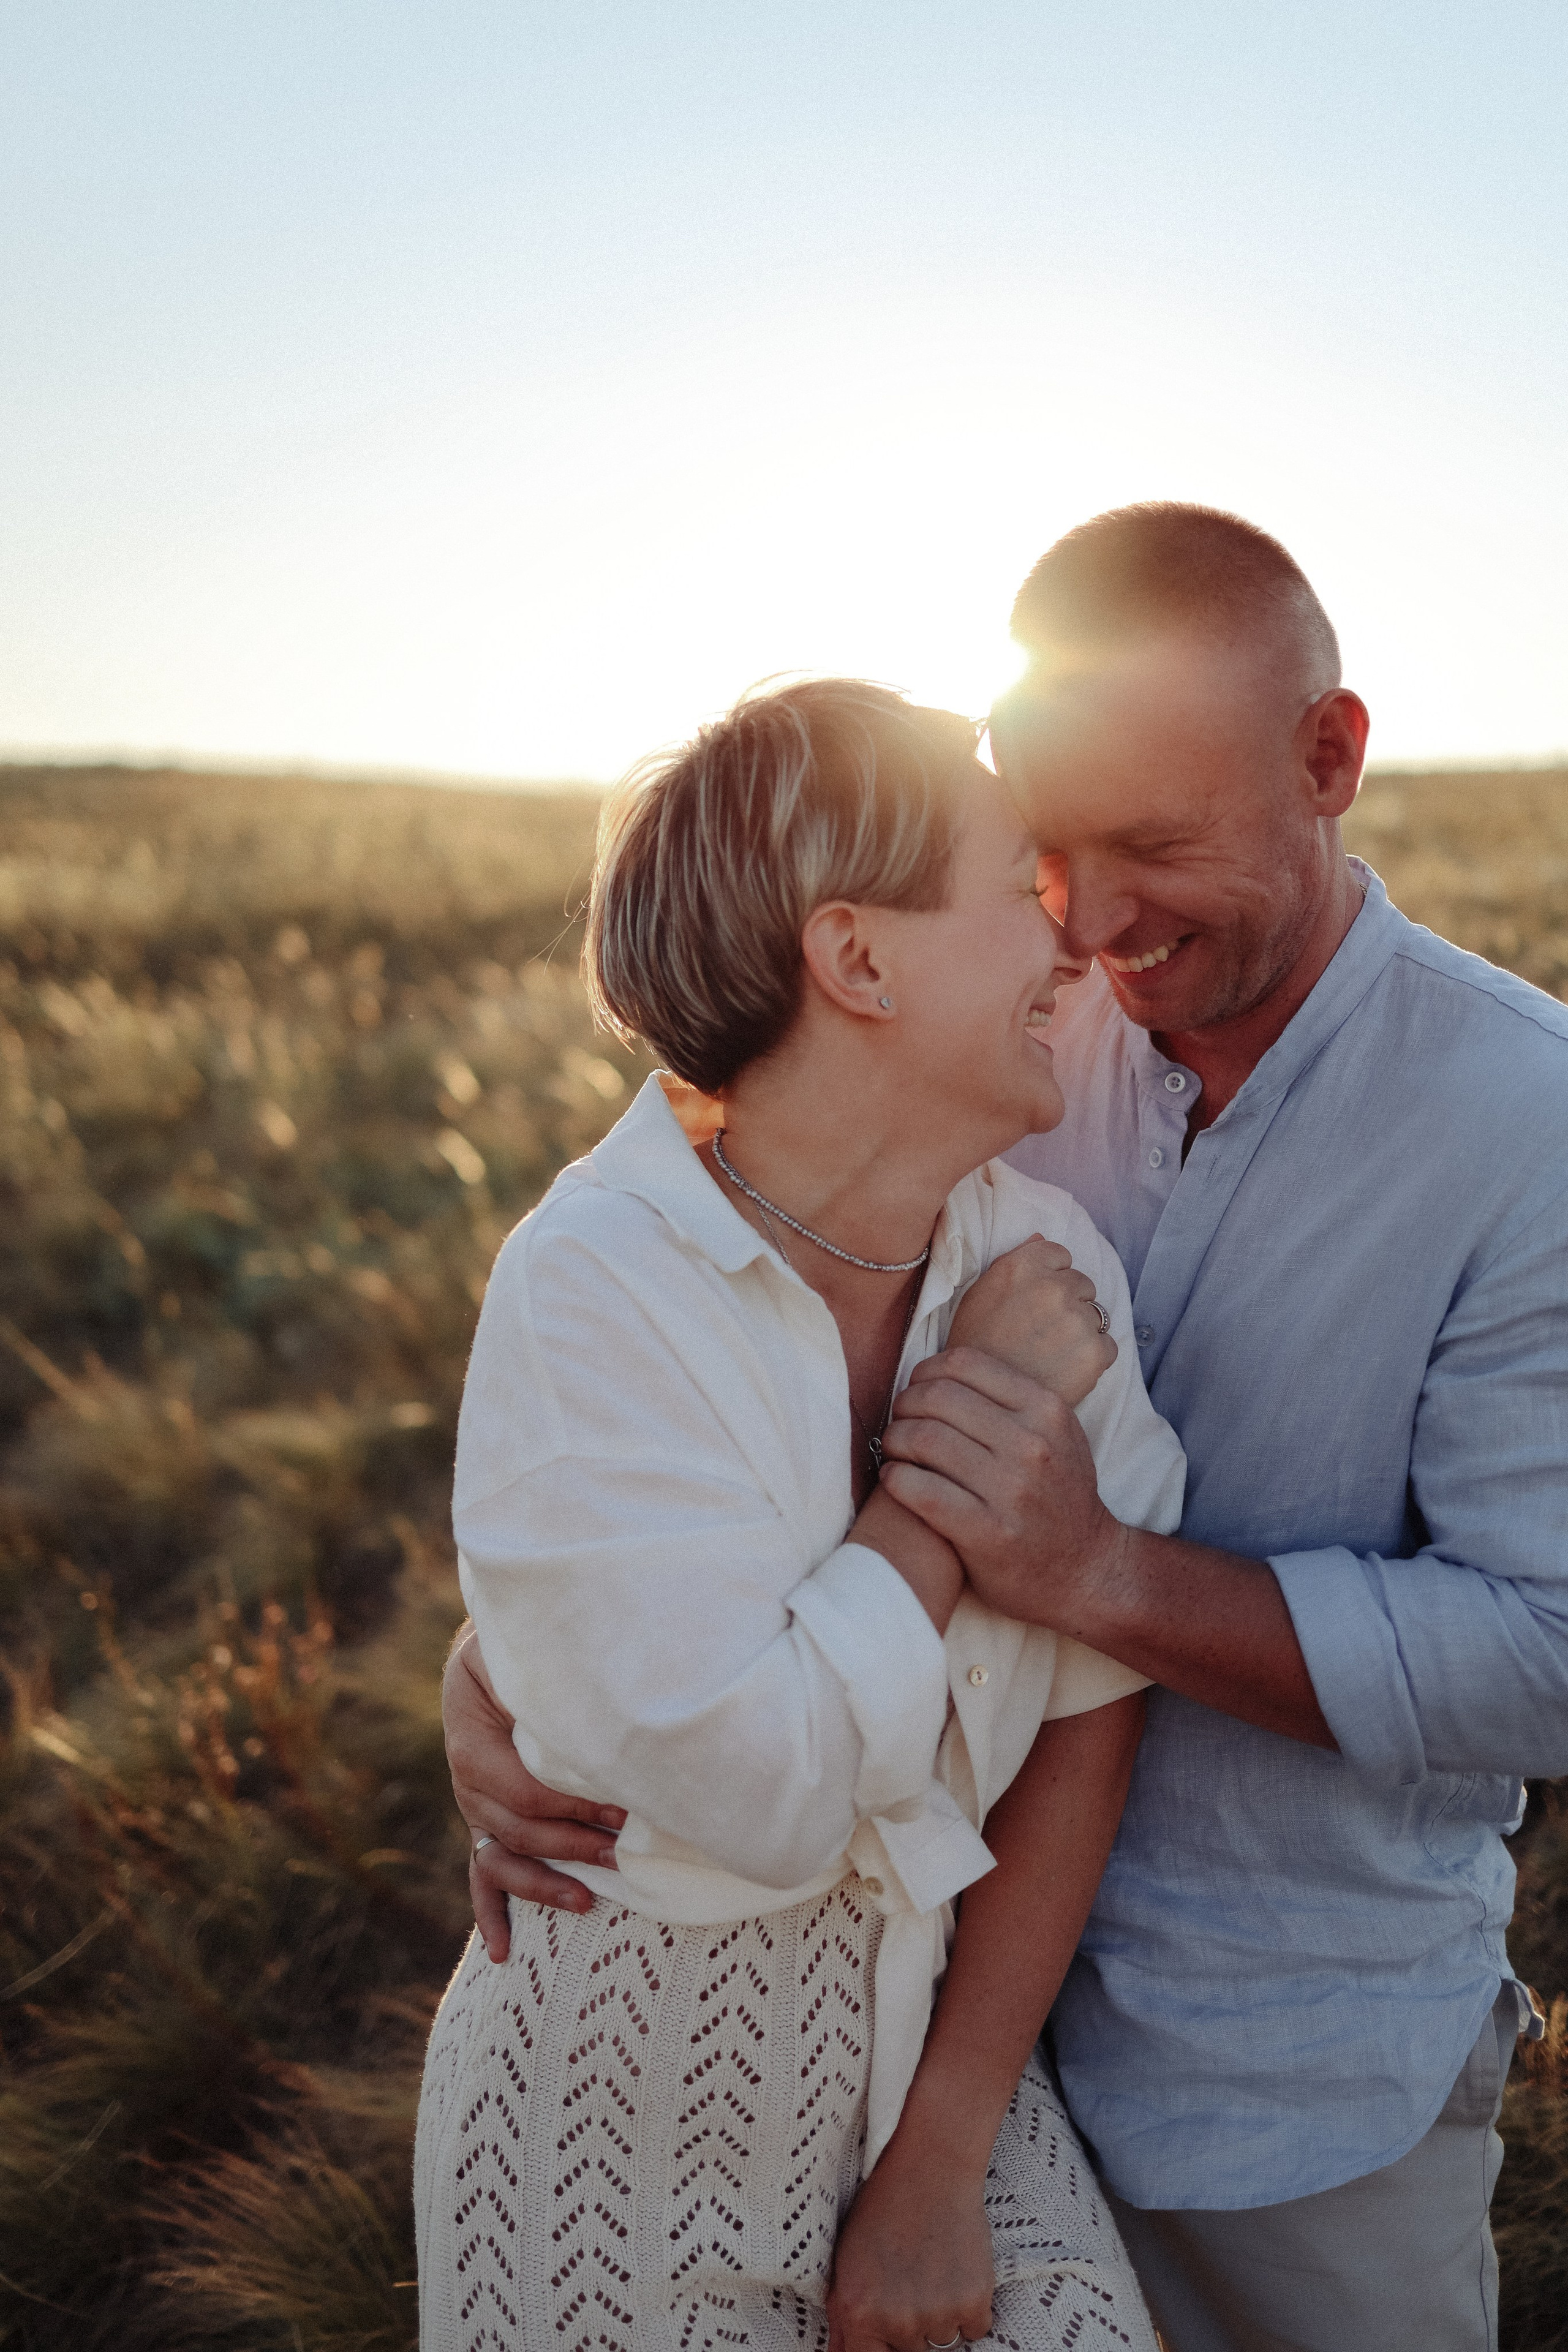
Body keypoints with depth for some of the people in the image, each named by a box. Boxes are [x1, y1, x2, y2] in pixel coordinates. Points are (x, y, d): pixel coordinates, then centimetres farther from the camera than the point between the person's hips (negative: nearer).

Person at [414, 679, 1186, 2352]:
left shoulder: (1053, 1265, -10)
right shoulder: (594, 1291, -23)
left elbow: (1086, 1732, -7)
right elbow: (761, 1792, -28)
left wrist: (940, 2171, -6)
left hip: (953, 2039, 4)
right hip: (645, 2091, -3)